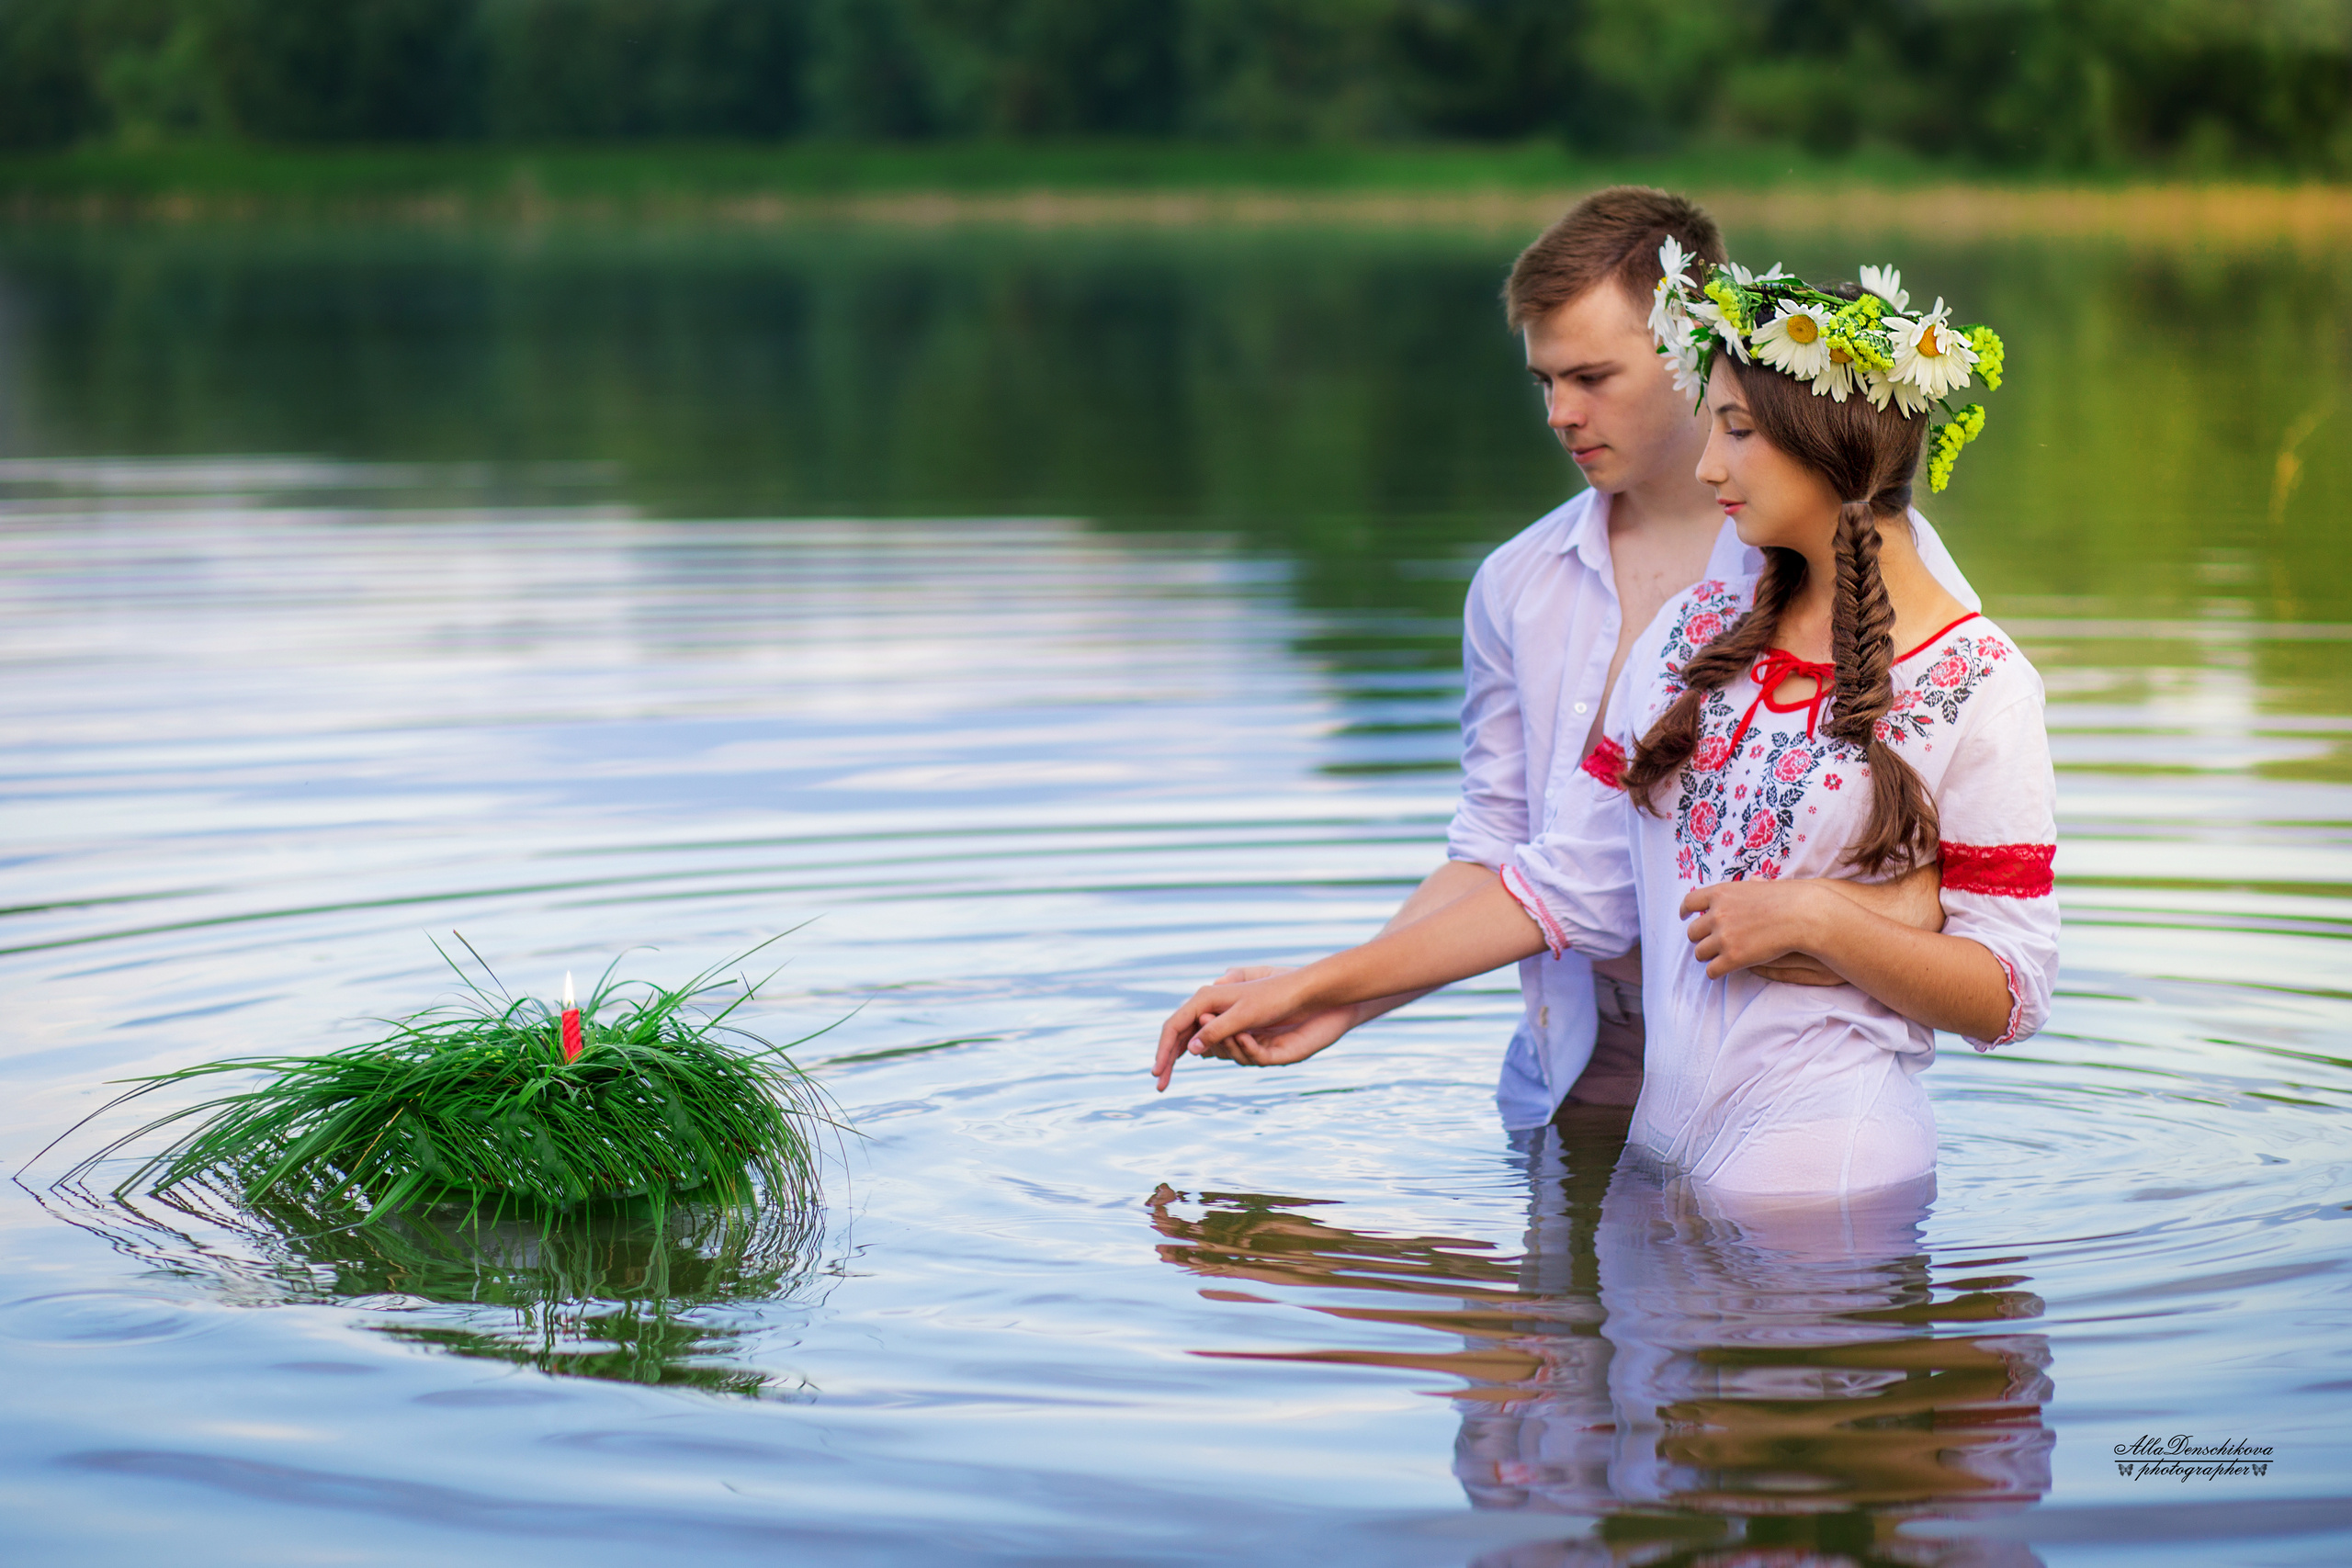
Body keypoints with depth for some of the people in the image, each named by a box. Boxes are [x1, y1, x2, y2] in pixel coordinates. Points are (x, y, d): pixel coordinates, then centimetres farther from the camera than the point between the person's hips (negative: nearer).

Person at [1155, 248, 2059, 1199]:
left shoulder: (1977, 686, -7)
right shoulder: (1695, 633, 9)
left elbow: (2009, 996, -7)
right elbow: (1567, 885, 9)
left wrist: (1812, 919, -18)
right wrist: (1314, 988, 4)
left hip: (1827, 1183, -5)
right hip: (1661, 1146, 5)